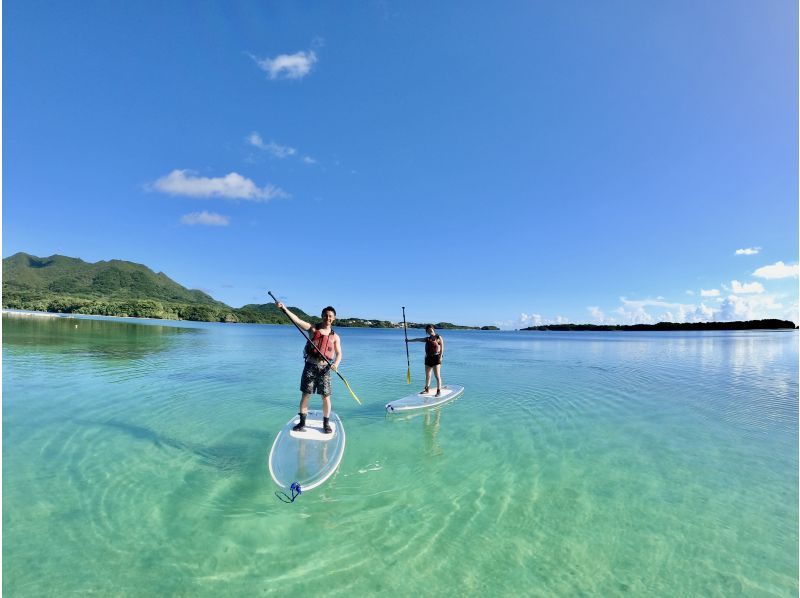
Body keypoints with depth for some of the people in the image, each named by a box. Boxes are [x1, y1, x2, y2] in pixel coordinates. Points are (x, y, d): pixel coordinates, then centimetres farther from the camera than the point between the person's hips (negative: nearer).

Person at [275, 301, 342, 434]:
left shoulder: (335, 336, 7)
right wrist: (284, 308, -22)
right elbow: (296, 319, -8)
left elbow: (339, 353, 5)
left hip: (324, 368, 0)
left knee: (326, 397, 2)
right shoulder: (313, 328, 4)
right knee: (305, 395, 4)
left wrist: (336, 363, -17)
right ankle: (302, 422, 19)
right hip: (310, 365, 0)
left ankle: (326, 424, 18)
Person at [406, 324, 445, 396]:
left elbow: (442, 348, -7)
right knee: (427, 375, 13)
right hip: (428, 358, 7)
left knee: (437, 375, -7)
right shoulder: (427, 339, 15)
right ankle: (427, 389, 26)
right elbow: (418, 340, 18)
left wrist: (440, 357, -15)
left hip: (436, 358, -7)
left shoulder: (438, 338, -2)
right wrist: (409, 340, 19)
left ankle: (439, 391, -2)